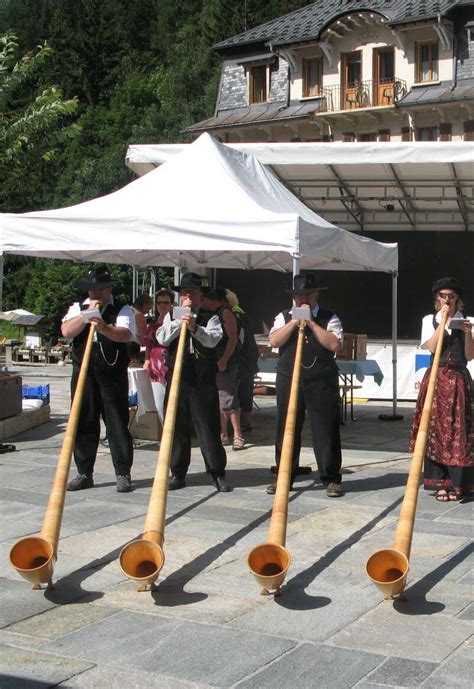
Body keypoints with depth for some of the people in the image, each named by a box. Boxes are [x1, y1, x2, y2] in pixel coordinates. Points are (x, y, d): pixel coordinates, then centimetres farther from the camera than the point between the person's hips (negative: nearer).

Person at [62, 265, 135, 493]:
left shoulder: (122, 310, 4)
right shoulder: (78, 308, 13)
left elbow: (126, 334, -15)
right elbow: (66, 331, -4)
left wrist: (105, 328, -33)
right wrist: (87, 313, -10)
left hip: (113, 374, -3)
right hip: (83, 373, 3)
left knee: (117, 423, -1)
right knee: (83, 423, 6)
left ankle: (123, 474, 5)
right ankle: (84, 474, 15)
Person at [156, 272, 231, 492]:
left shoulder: (210, 318, 5)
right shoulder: (171, 316, 13)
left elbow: (213, 340, -12)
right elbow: (162, 339, -3)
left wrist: (195, 327, -28)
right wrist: (180, 319, -8)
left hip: (203, 382, -2)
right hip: (176, 380, 2)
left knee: (208, 428, -1)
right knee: (177, 428, 7)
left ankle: (217, 473, 7)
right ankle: (178, 473, 17)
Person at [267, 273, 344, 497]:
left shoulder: (329, 318, 5)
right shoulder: (284, 317, 11)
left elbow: (334, 345, -11)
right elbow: (274, 340, -4)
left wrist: (311, 323, -10)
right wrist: (294, 322, -9)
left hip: (322, 382, -2)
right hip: (289, 380, 2)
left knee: (326, 430, 0)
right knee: (286, 430, 7)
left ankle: (331, 479, 8)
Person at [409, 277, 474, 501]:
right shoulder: (429, 320, 7)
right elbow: (431, 347, -8)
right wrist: (444, 321, -9)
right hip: (436, 380, 0)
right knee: (436, 430, -1)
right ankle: (440, 482, 5)